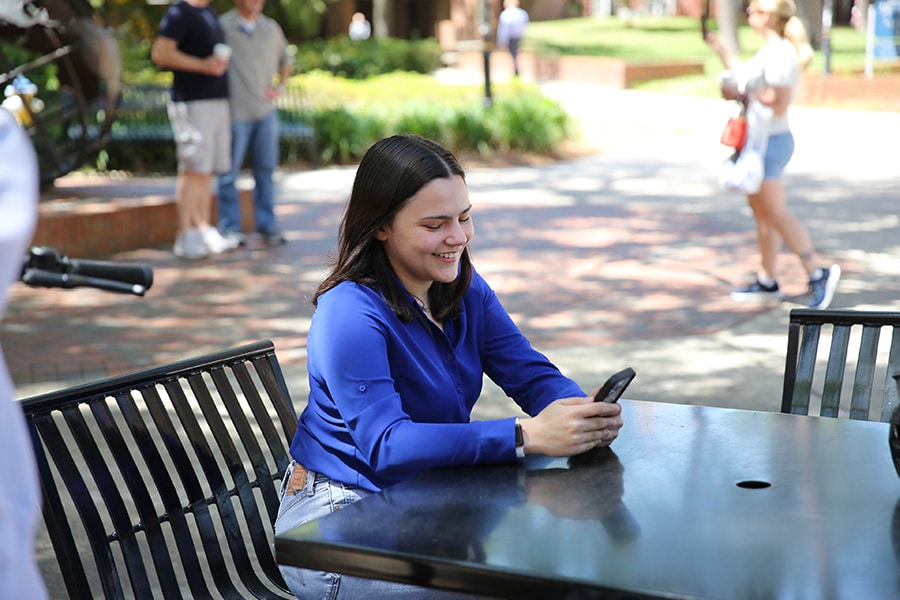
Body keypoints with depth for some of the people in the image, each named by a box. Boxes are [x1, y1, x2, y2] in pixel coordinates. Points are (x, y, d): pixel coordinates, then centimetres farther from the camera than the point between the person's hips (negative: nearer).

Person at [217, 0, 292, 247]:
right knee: (229, 173, 1)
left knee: (266, 171, 7)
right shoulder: (222, 26, -3)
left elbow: (286, 61, 26)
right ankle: (230, 227, 9)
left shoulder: (272, 29, 11)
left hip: (266, 112, 4)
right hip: (235, 112, -4)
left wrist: (279, 86, 10)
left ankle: (267, 226, 15)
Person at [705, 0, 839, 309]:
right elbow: (745, 77, 27)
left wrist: (741, 94, -15)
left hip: (769, 142, -10)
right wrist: (720, 50, 31)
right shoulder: (771, 50, 12)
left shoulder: (779, 54, -19)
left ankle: (817, 273, -3)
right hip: (759, 141, 10)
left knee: (776, 214, -8)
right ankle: (767, 282, 19)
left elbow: (779, 103, -26)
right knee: (761, 212, 13)